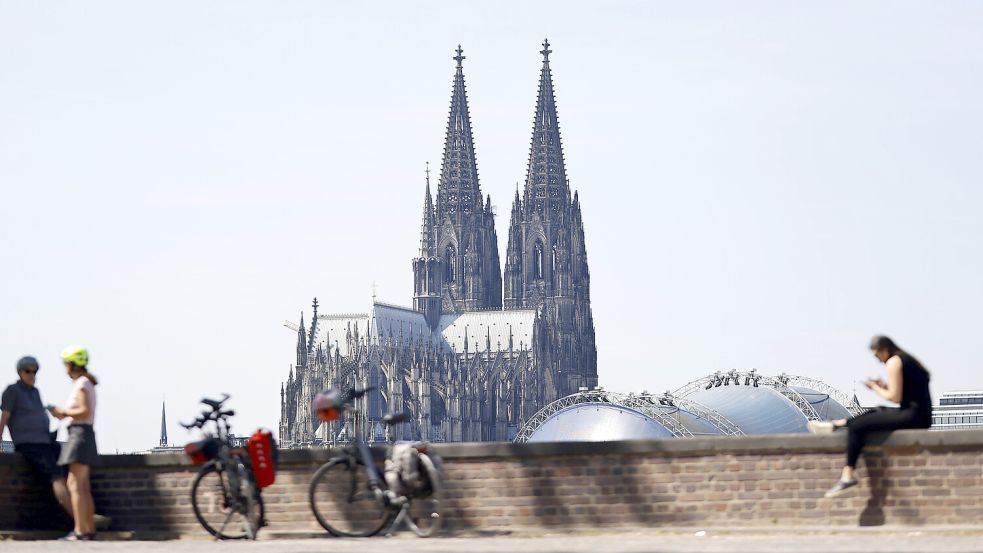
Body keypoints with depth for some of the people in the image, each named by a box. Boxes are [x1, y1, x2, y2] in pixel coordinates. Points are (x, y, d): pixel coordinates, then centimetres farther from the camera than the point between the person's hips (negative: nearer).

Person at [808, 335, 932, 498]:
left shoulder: (893, 362, -7)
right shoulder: (907, 359, 21)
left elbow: (895, 398, -13)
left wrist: (874, 387, 1)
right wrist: (883, 385, 14)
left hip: (912, 416, -10)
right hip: (921, 415, 10)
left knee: (856, 426, -7)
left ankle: (848, 475, -11)